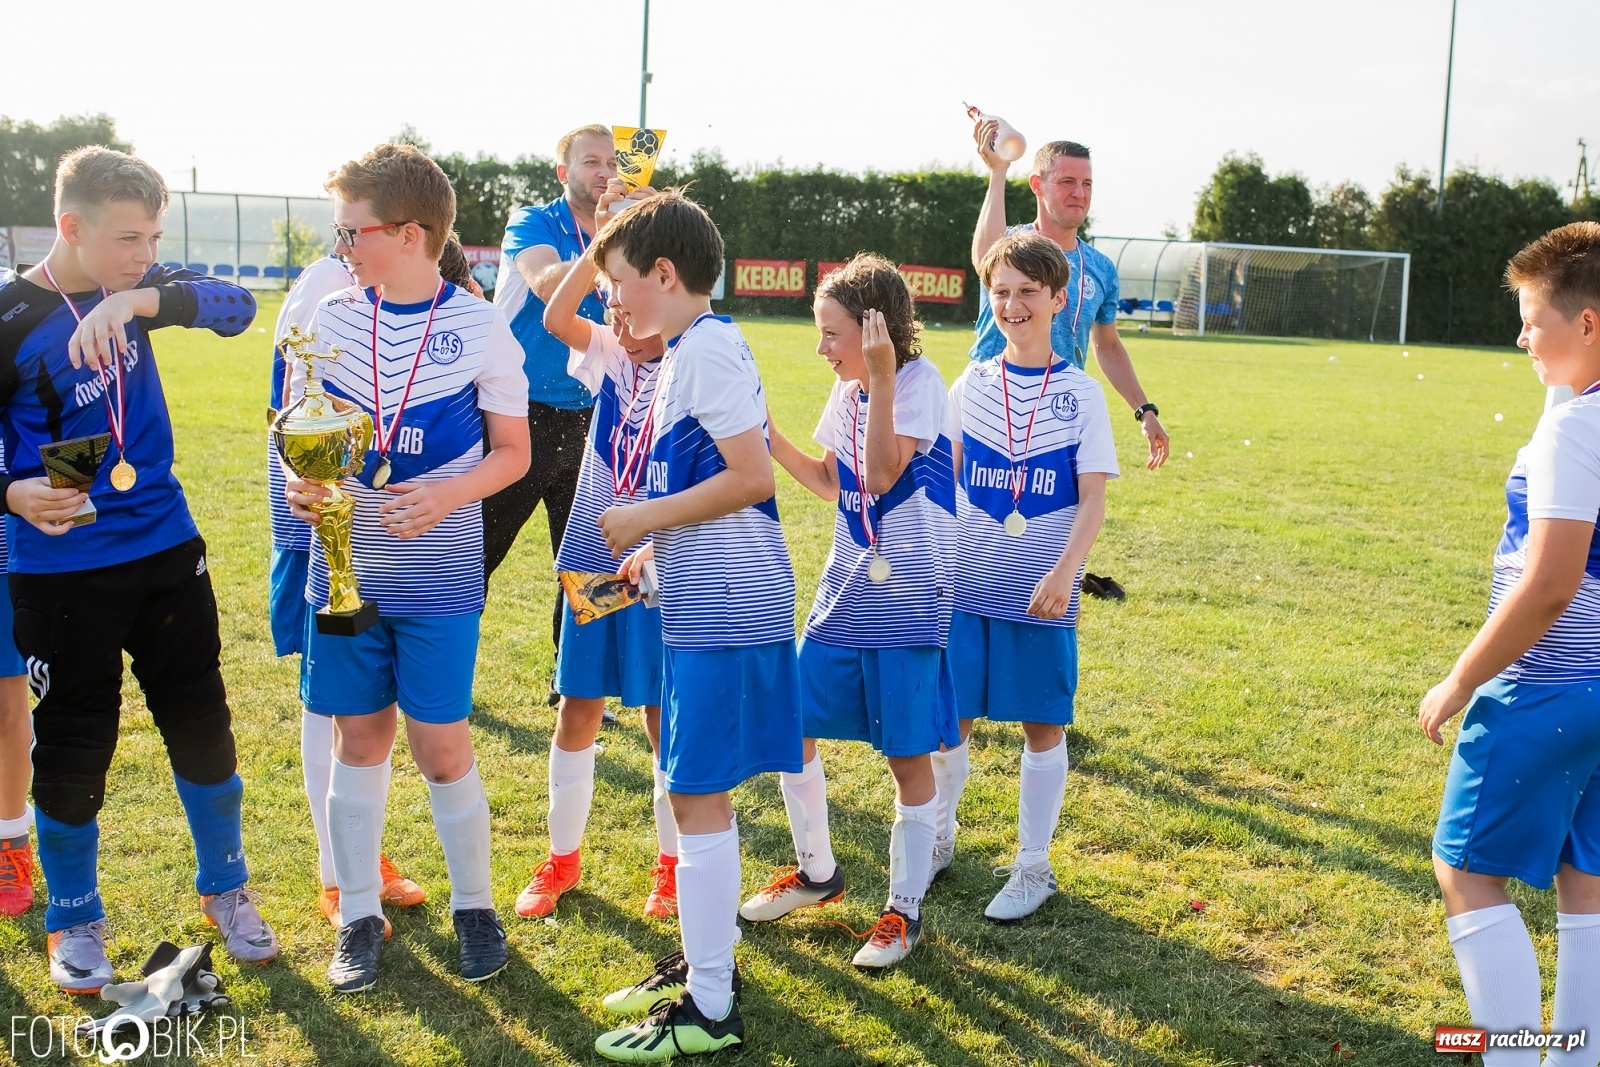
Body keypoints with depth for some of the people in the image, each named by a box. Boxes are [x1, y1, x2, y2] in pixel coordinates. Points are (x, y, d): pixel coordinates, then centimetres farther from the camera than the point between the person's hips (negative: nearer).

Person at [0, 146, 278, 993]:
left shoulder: (134, 289, 0)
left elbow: (236, 306, -16)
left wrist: (143, 300, -32)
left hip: (166, 550, 4)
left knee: (201, 726, 11)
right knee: (73, 750, 6)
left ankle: (225, 889, 32)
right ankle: (74, 922, 28)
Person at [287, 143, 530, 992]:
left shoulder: (481, 329, -7)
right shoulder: (328, 320, 1)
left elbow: (512, 452, -1)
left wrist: (448, 494, -18)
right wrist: (299, 481, -12)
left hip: (440, 575, -3)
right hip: (346, 566, 3)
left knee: (440, 745, 1)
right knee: (358, 738, 10)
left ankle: (474, 905, 22)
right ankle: (359, 915, 25)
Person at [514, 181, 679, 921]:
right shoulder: (610, 358, 2)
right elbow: (555, 317, -13)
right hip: (594, 558, 4)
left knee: (664, 715, 5)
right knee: (577, 712, 9)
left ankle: (672, 862, 23)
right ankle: (561, 859, 25)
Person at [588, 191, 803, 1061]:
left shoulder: (707, 348, -15)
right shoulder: (689, 351, 16)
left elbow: (752, 476, -23)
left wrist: (643, 519, -14)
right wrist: (655, 550, 13)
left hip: (724, 613, -10)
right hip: (706, 604, 10)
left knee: (698, 795, -4)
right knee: (696, 792, 17)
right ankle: (703, 960, 30)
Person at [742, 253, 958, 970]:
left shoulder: (919, 381, -13)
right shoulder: (847, 391, 8)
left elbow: (883, 474, -25)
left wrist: (881, 379, -30)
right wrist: (769, 435, 6)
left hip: (909, 594, -7)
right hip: (848, 583, 7)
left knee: (907, 754, 2)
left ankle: (905, 909, 17)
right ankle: (817, 870, 29)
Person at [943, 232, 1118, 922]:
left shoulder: (1081, 393, -2)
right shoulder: (971, 385, 5)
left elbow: (1093, 499, -6)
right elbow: (943, 478, 9)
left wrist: (1064, 572, -19)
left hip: (1041, 592, -2)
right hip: (966, 582, 2)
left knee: (1042, 726, 5)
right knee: (949, 716, 7)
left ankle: (1033, 867, 20)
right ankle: (938, 839, 29)